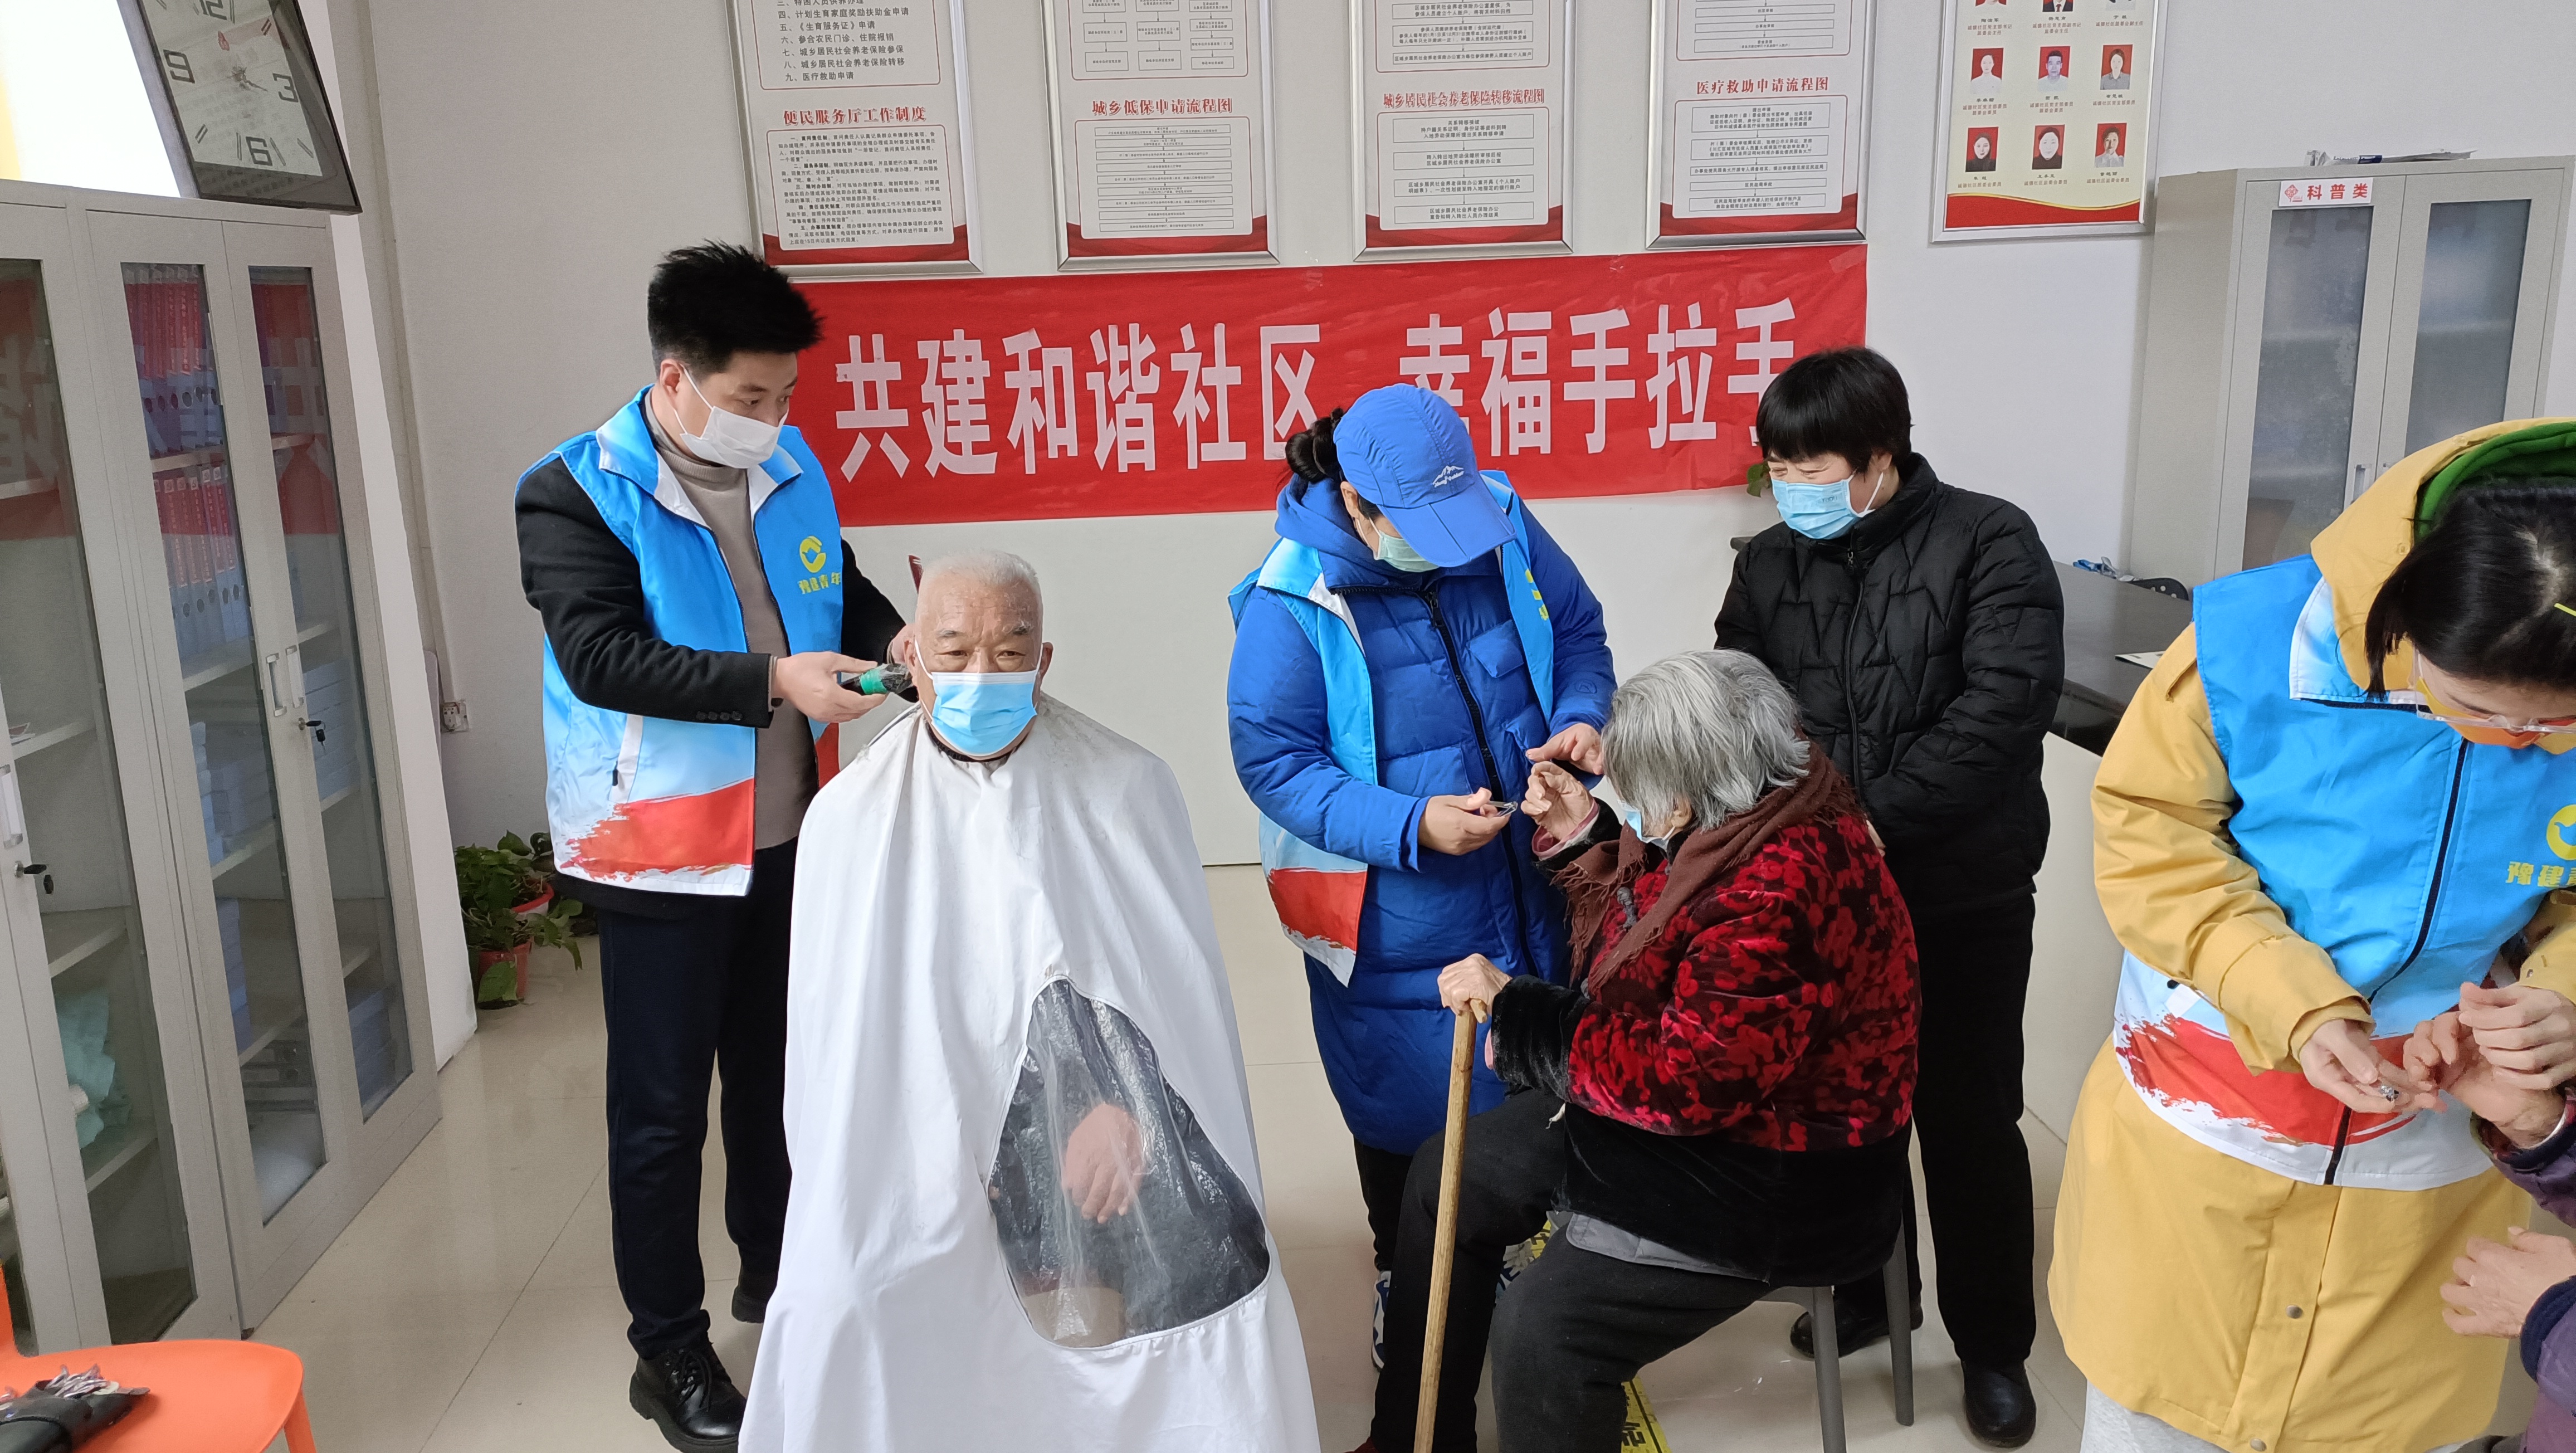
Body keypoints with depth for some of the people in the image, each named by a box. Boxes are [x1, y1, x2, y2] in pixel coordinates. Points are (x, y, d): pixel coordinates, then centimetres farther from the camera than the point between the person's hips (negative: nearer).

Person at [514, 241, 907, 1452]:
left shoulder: (790, 469, 2)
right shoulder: (576, 495, -15)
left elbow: (842, 589, 13)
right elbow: (602, 658, -24)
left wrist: (897, 641, -9)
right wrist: (775, 682, -32)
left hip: (787, 838, 6)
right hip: (661, 854, -5)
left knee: (776, 1073, 21)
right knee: (662, 1111, 6)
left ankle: (775, 1272, 41)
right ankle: (669, 1351, 22)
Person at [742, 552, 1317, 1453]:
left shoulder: (1128, 789, 1)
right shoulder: (854, 815, 3)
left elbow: (1180, 978, 1)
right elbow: (835, 1024, 4)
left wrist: (1131, 1105, -13)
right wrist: (913, 1173, -6)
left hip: (1102, 1148, -1)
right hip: (918, 1171, 1)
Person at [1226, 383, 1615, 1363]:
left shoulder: (1503, 525, -8)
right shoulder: (1290, 604, -22)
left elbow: (1578, 631, 6)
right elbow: (1274, 761, -18)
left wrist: (1580, 718, -14)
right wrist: (1413, 827, -28)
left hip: (1529, 885, 5)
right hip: (1396, 923, -5)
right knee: (1408, 1115, 13)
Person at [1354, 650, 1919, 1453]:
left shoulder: (1783, 890, -32)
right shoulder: (1738, 822, -1)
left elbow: (1689, 1078, -32)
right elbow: (1649, 945, 15)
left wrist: (1517, 1015, -23)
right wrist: (1582, 838, 2)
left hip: (1768, 1175, -11)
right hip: (1667, 1104, 11)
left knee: (1542, 1329, -23)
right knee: (1447, 1177, 11)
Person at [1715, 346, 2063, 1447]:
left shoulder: (1987, 545, -12)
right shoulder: (1770, 565, 3)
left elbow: (2001, 709, -21)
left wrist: (1875, 821, -25)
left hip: (1960, 898, -4)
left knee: (1969, 1120, 8)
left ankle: (1993, 1345, 28)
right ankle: (1868, 1287, 41)